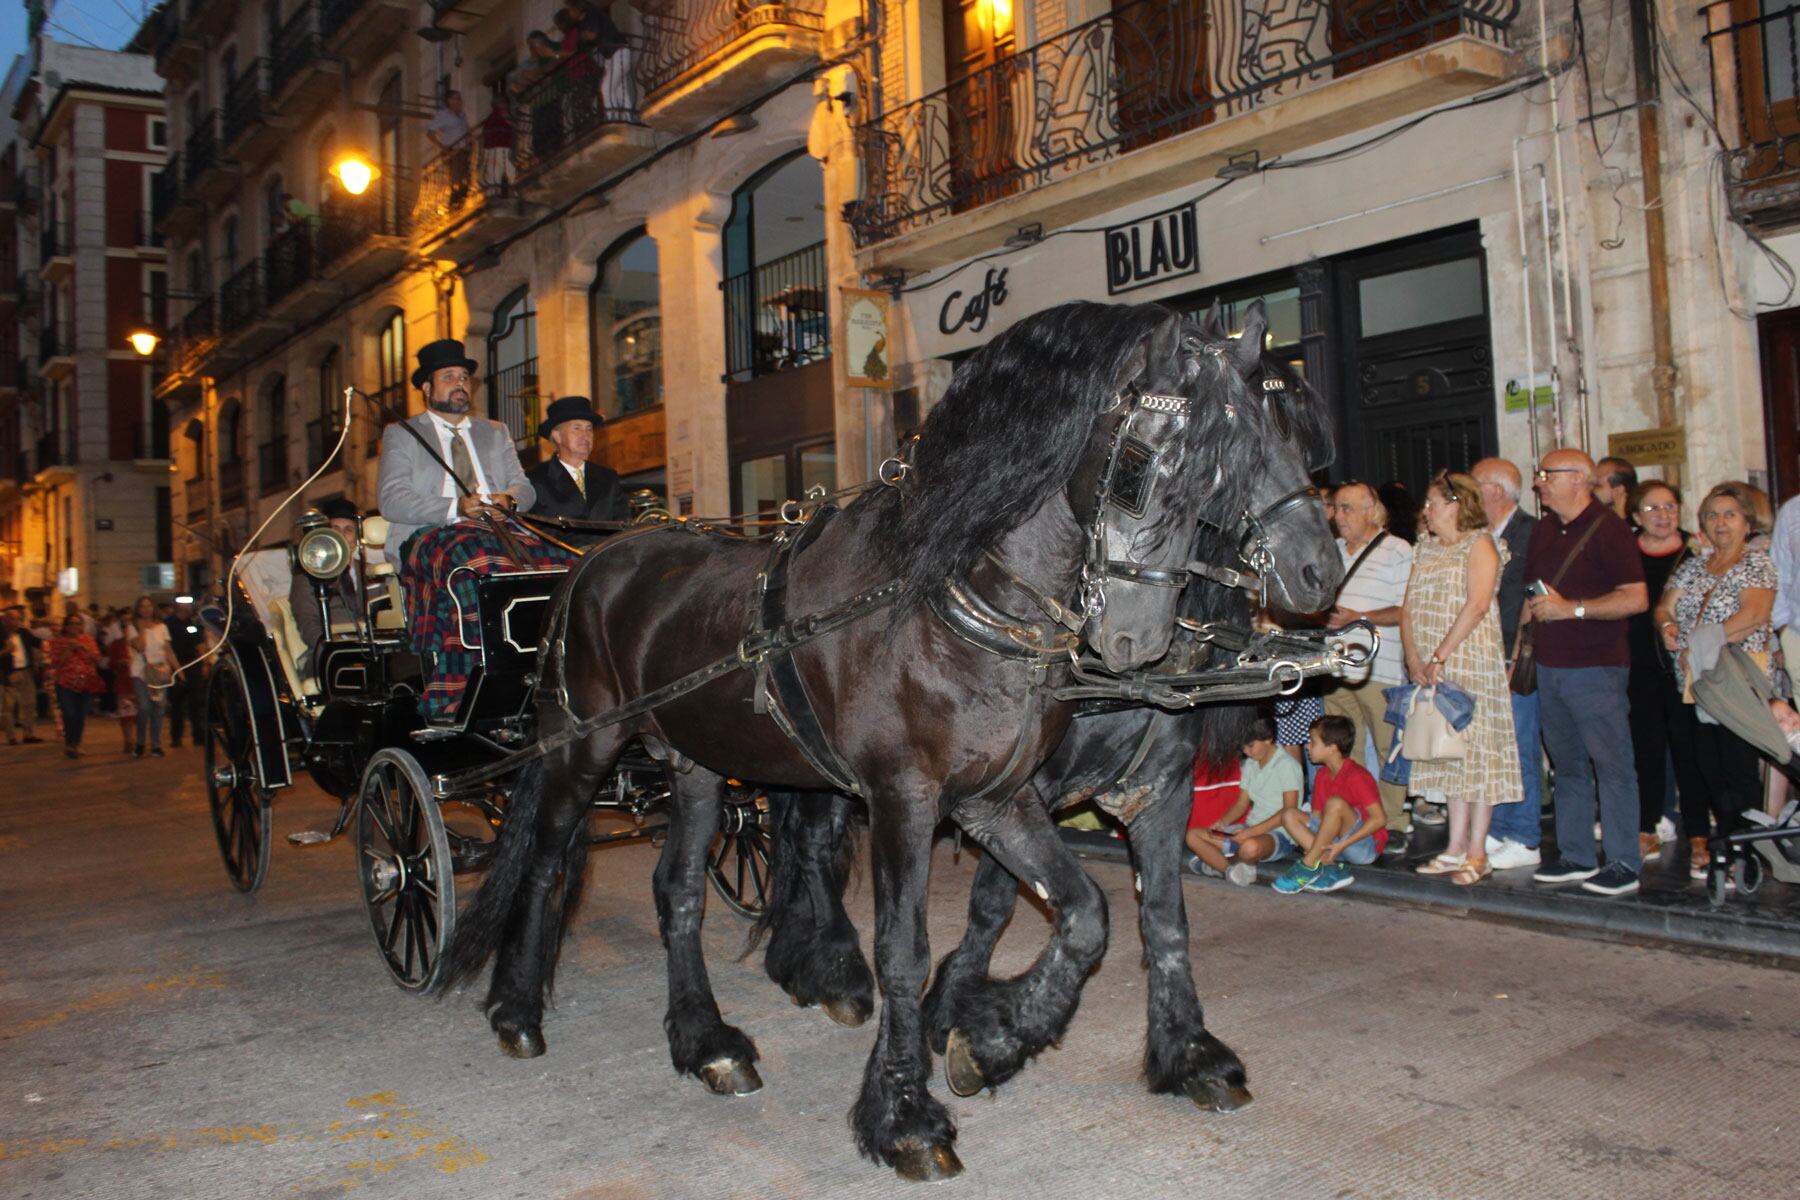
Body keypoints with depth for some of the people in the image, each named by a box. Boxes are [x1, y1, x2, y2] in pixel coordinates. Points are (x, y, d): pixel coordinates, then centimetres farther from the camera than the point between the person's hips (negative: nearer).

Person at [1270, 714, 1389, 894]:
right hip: (1335, 842, 8)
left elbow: (1379, 819, -24)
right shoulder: (1322, 775, 6)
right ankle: (1331, 868, -17)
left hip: (1366, 847, -8)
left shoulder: (1356, 776, -17)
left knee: (1335, 803, -32)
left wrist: (1342, 844, -25)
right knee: (1289, 815, -8)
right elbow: (1316, 816, 9)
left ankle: (1308, 866, -23)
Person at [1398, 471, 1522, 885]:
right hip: (1432, 668, 7)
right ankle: (1456, 846, 13)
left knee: (1476, 746, -4)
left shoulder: (1479, 544, -3)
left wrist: (1440, 656, -19)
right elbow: (1409, 609, 10)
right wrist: (1414, 659, -5)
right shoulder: (1425, 549, 17)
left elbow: (1477, 605, -15)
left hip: (1471, 660, -7)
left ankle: (1477, 853, 0)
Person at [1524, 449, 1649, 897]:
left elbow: (1637, 598, -15)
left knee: (1612, 765, -3)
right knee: (1568, 766, 12)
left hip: (1596, 667, -7)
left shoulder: (1608, 528, -8)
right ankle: (1576, 856, 20)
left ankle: (1624, 864, 3)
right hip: (1549, 667, 7)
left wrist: (1571, 608, -17)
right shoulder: (1543, 530, 14)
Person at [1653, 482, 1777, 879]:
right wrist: (1668, 627, -10)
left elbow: (1754, 615, -12)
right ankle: (1699, 843, 7)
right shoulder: (1692, 566, 18)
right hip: (1694, 683, 5)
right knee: (1699, 767, 1)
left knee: (1738, 770, -7)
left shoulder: (1756, 562, 1)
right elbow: (1664, 607, 13)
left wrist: (1701, 645, -14)